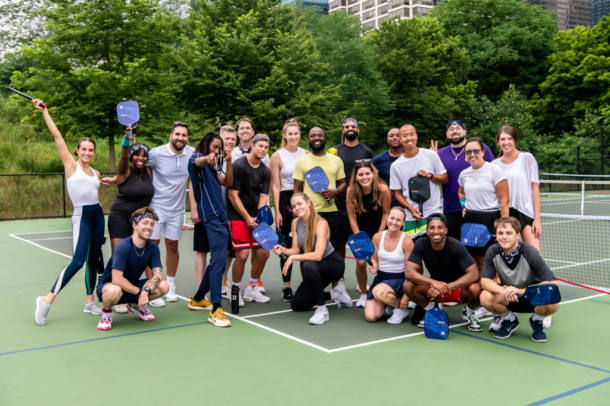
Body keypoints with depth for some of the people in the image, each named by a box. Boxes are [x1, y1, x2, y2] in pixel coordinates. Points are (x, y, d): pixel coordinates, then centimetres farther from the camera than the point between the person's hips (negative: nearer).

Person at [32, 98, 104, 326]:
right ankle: (47, 300, -6)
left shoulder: (95, 173, 14)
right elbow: (57, 136, -4)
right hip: (81, 217, -6)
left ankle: (90, 302, 19)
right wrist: (44, 111, -4)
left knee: (93, 260, 10)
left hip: (97, 215, 6)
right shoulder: (71, 165, 0)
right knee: (78, 261, -16)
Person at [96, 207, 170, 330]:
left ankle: (136, 305, 11)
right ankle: (106, 311, -5)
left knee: (163, 286, -18)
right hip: (108, 285, -5)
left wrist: (146, 291, -33)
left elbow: (158, 275, -15)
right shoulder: (123, 246, -25)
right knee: (114, 291, -42)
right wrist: (140, 291, -26)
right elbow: (117, 280, -30)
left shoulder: (153, 248, -7)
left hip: (132, 286, 6)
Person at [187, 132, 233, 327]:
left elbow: (227, 182, 15)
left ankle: (198, 299, 27)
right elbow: (198, 162, -25)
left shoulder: (213, 166, 25)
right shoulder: (197, 157, 1)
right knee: (218, 260, -19)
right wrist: (206, 158, -49)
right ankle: (216, 310, -22)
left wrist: (228, 161, 1)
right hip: (212, 217, -10)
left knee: (217, 260, 15)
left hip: (219, 216, 10)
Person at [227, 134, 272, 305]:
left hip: (255, 218, 6)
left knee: (263, 253, 3)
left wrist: (258, 218, -11)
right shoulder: (238, 166, -10)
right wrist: (247, 218, -13)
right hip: (237, 216, -6)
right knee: (242, 254, -13)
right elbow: (233, 196, -11)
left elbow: (263, 197, 5)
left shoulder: (265, 172, 8)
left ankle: (251, 289, 21)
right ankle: (236, 290, 8)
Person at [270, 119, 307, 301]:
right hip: (285, 200, -2)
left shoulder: (306, 154, 9)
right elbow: (275, 185, -2)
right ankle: (286, 286, 11)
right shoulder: (277, 156, 0)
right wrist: (277, 211, -8)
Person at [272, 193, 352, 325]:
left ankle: (322, 310, -26)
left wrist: (293, 257, -31)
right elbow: (296, 249, -4)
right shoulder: (295, 222, -4)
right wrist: (284, 250, -24)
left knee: (309, 266, -41)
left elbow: (318, 255, -33)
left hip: (334, 264, -7)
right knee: (296, 305, 3)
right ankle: (334, 294, 19)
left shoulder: (321, 223, -25)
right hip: (316, 270, 8)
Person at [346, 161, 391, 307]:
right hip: (361, 228, 1)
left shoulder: (383, 189, -22)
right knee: (361, 262, -9)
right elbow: (352, 218, -10)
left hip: (379, 227, -1)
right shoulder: (351, 191, -19)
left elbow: (386, 213, -10)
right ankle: (363, 293, 15)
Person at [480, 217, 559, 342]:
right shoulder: (493, 252, -17)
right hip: (508, 298, 2)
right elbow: (485, 280, -17)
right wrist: (503, 291, -38)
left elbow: (552, 283, -27)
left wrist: (521, 291, -40)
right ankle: (510, 320, 5)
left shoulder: (529, 252, -24)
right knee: (485, 297, -29)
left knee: (552, 303, -34)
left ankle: (537, 321, 4)